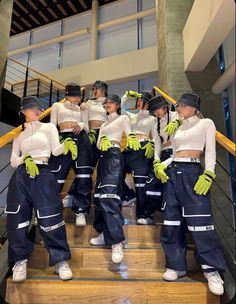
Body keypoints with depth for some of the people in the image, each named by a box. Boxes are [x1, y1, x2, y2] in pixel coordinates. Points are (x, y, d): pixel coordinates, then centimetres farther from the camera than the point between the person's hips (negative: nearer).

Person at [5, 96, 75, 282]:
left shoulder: (48, 127, 13)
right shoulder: (19, 135, 18)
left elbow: (56, 150, 0)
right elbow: (13, 161, 11)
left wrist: (67, 144, -21)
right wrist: (25, 159, -11)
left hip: (43, 175, -2)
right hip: (20, 177, 3)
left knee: (50, 217, -7)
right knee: (18, 217, -1)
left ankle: (60, 260, 5)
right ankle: (20, 259, 17)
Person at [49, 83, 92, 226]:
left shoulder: (81, 110, 21)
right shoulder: (57, 106, 17)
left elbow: (87, 128, 13)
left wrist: (81, 125, -9)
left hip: (82, 140, 2)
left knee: (83, 175, -6)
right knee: (56, 175, -6)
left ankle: (80, 211, 1)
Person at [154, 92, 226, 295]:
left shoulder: (206, 123, 8)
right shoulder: (178, 129, 21)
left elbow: (210, 152, -1)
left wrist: (208, 174, -15)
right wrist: (161, 165, 1)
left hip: (193, 172, -6)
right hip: (172, 172, 6)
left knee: (199, 220, -8)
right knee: (171, 220, 4)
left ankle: (212, 270, 8)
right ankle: (177, 265, 15)